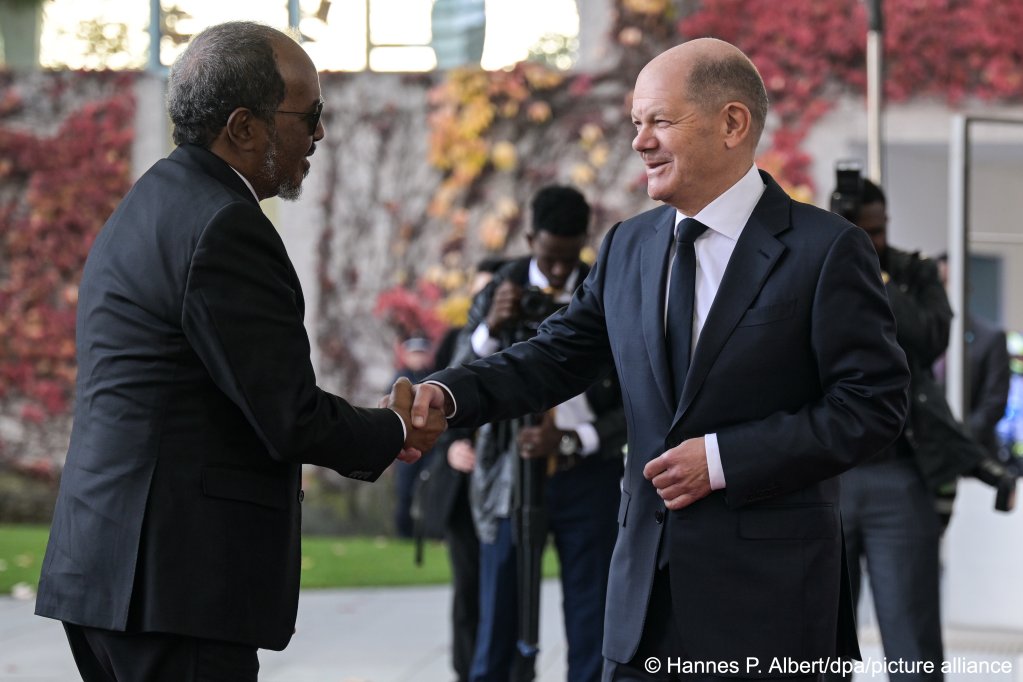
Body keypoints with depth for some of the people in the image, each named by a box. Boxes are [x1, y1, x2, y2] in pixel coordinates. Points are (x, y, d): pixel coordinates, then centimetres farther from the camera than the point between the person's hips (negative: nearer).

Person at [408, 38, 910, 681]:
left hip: (766, 586, -5)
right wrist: (447, 394, -7)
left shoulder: (826, 249, -8)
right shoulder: (628, 248, 11)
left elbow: (873, 404, -11)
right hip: (647, 578, 5)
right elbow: (557, 357, 12)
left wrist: (723, 459, -16)